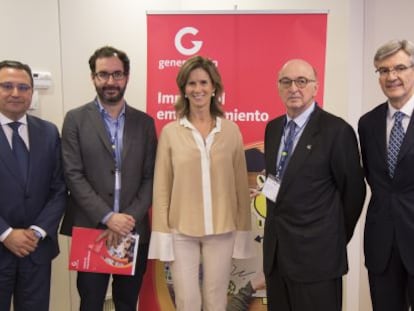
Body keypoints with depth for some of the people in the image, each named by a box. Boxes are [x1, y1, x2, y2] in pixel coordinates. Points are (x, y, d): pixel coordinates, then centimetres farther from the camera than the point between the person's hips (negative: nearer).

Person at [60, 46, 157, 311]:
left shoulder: (144, 122, 7)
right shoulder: (76, 119, 0)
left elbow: (150, 178, 3)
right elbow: (73, 175, -7)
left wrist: (129, 218, -10)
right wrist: (108, 218, -15)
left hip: (134, 232, 2)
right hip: (90, 230, -2)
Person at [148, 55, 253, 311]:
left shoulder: (231, 130, 1)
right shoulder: (170, 132, -2)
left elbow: (241, 184, 5)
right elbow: (161, 187, 1)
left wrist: (242, 232, 3)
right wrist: (162, 235, -3)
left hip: (222, 231, 1)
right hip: (182, 232, -1)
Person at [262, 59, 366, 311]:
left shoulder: (336, 130, -12)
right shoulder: (273, 128, 8)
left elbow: (353, 191, -6)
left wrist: (336, 239, 3)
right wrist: (280, 228, 10)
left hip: (316, 253, -6)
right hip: (275, 249, 6)